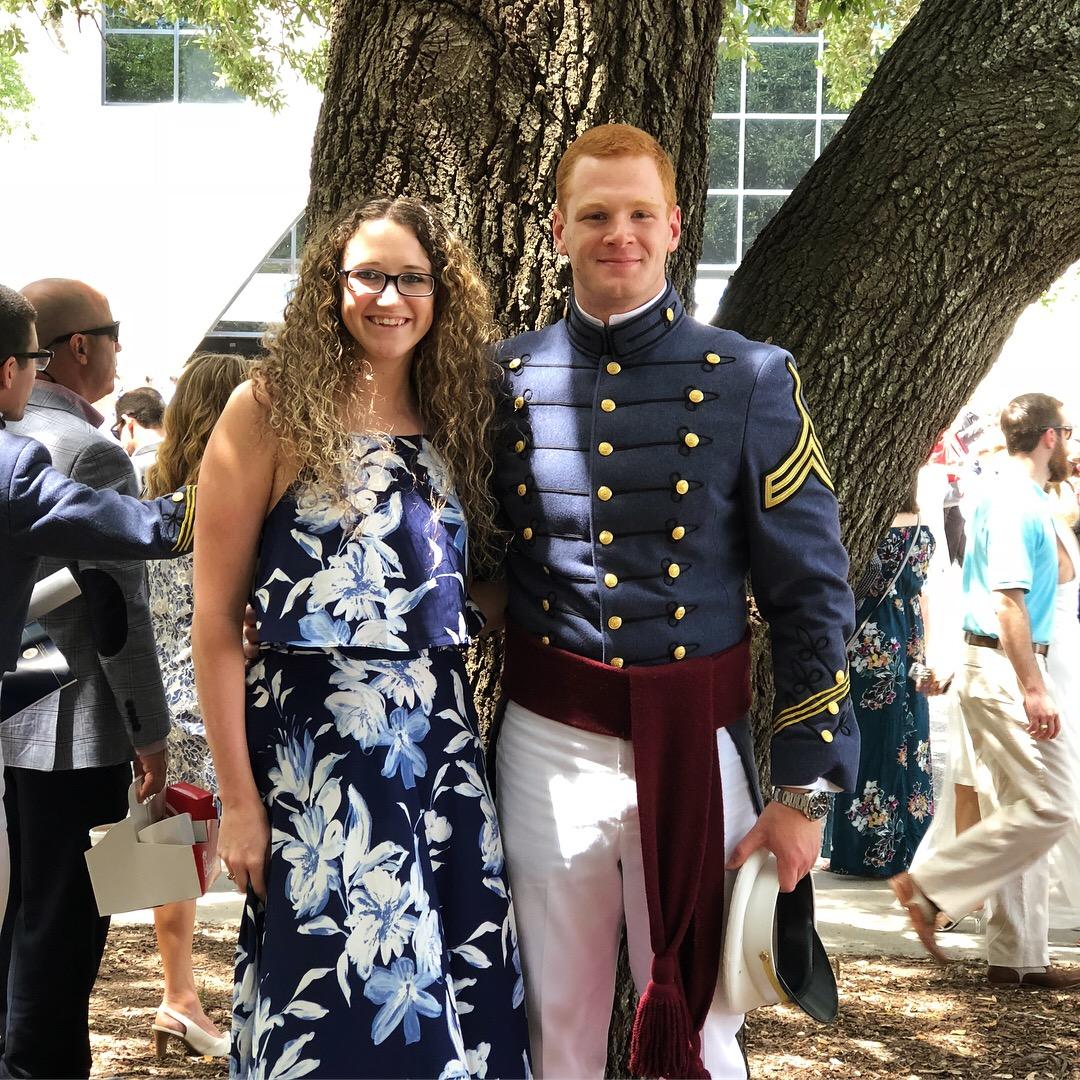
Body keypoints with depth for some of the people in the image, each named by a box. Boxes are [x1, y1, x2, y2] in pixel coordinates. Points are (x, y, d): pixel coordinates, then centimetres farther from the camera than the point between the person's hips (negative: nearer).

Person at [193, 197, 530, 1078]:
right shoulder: (270, 412, -5)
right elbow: (216, 622, -7)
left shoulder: (455, 420, 10)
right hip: (314, 749, -5)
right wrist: (238, 799, -11)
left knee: (461, 1002, 8)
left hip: (444, 745, 5)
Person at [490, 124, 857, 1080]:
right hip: (546, 748, 1)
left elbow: (813, 593, -2)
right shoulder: (505, 380, 3)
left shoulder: (751, 380, -2)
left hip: (698, 748, -1)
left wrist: (805, 789, -5)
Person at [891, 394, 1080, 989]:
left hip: (995, 667, 11)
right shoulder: (1018, 502, -15)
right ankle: (930, 886, -6)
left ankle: (1017, 958, 12)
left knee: (1024, 810, 10)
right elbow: (1008, 601, -23)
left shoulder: (1003, 494, 16)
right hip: (1007, 669, -11)